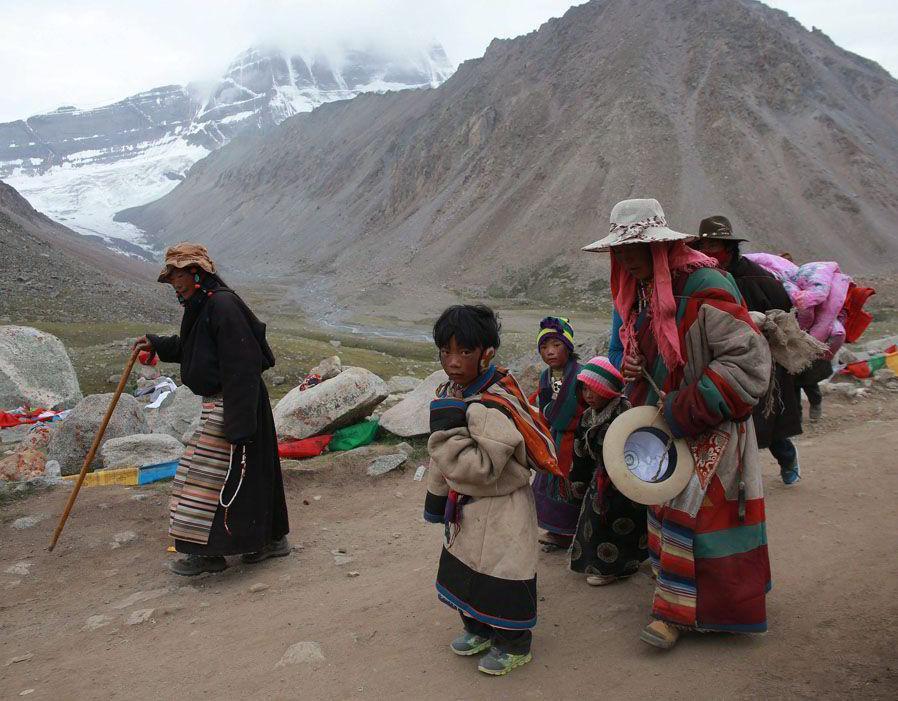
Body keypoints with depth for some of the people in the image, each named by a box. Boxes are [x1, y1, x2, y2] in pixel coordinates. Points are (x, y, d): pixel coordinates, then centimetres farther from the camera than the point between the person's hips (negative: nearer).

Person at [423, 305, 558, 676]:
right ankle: (478, 630, 44)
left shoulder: (492, 409, -30)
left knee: (498, 575, 5)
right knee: (464, 569, 22)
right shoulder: (449, 394, 0)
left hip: (500, 510, -9)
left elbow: (482, 469, -33)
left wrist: (447, 430, -34)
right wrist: (437, 496, 17)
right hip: (467, 507, 9)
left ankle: (513, 644, 28)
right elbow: (443, 462, 12)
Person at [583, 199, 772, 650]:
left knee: (691, 509, -5)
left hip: (709, 428, -8)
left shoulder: (704, 289, -23)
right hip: (664, 424, 8)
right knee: (663, 503, 13)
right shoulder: (639, 291, 5)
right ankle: (676, 602, 29)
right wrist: (633, 368, -3)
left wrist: (686, 411, -25)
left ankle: (676, 611, 8)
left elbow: (748, 358, -25)